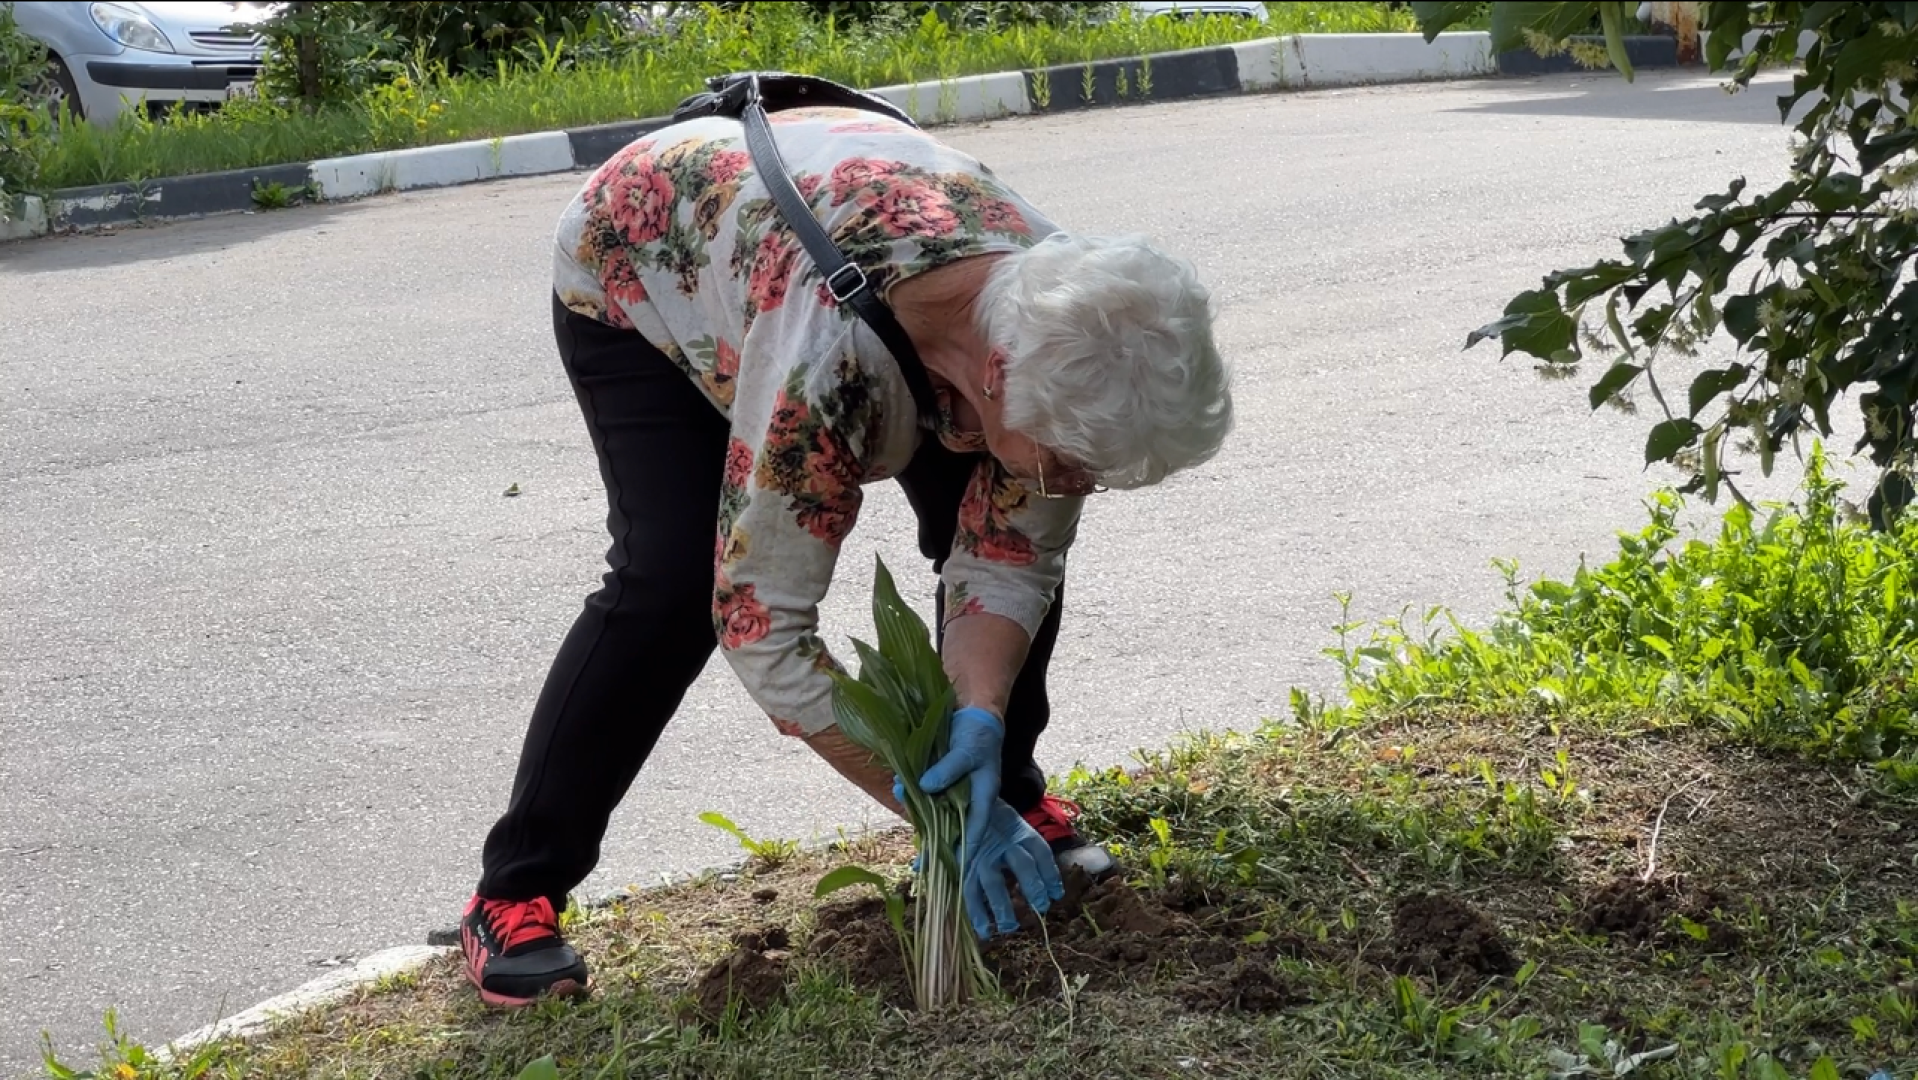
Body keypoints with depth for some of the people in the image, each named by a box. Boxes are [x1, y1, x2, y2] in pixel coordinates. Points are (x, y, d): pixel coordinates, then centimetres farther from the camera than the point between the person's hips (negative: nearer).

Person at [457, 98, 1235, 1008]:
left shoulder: (1062, 328, -29)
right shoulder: (831, 355, -46)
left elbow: (1005, 561, -18)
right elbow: (763, 621, -38)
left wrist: (980, 719, -36)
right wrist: (935, 804, -35)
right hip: (639, 272, -5)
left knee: (1023, 541, -10)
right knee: (670, 581, -23)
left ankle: (1013, 791, 12)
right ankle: (516, 895, -10)